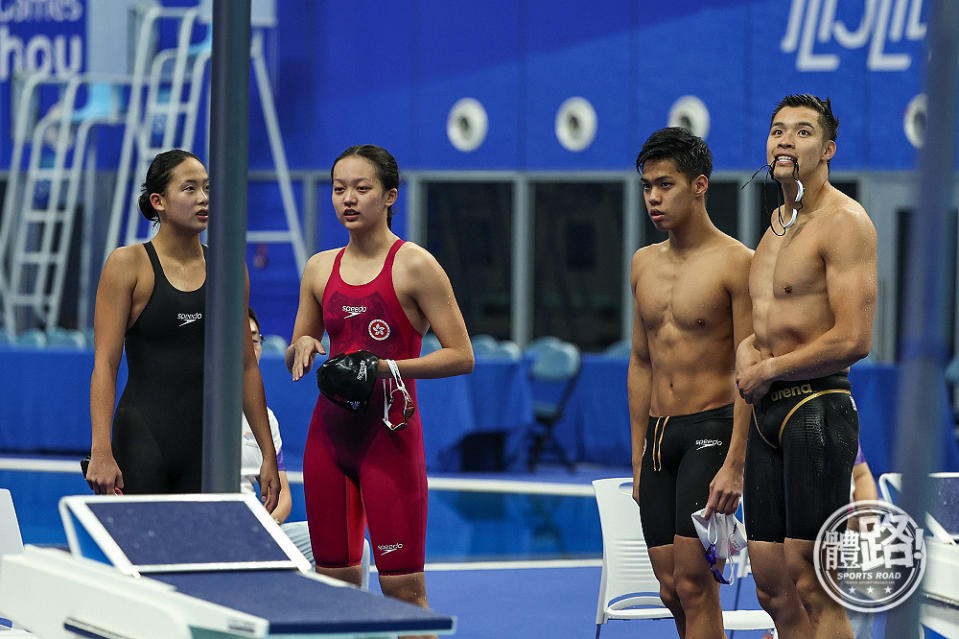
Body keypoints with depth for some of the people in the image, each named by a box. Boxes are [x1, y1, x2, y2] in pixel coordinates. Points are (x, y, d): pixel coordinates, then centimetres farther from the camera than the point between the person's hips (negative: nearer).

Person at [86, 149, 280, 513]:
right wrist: (101, 452, -18)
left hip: (209, 445, 4)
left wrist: (268, 455, 11)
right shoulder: (128, 264, -3)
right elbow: (105, 364, -8)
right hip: (143, 440, -4)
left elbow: (246, 366, 14)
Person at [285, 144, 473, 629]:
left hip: (389, 433, -5)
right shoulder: (320, 268, 11)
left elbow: (461, 356, -8)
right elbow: (294, 362, 20)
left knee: (403, 588, -9)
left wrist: (388, 367, -19)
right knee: (335, 581, 6)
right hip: (329, 430, 5)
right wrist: (303, 347, -3)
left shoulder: (413, 265, -5)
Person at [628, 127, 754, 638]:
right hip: (658, 435, 7)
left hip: (712, 428, -7)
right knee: (671, 589, 5)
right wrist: (638, 460, 16)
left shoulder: (735, 263, -9)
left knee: (693, 580, -12)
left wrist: (735, 465, -19)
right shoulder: (644, 264, 12)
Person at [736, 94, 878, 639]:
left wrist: (769, 370, -9)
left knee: (814, 590, -10)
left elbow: (854, 340, -19)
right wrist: (747, 348, 4)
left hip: (818, 408, -9)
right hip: (768, 412, 9)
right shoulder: (778, 221, 18)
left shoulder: (845, 222, -10)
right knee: (773, 587, 9)